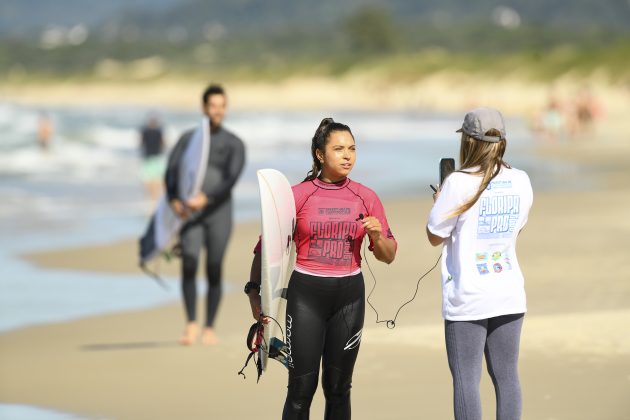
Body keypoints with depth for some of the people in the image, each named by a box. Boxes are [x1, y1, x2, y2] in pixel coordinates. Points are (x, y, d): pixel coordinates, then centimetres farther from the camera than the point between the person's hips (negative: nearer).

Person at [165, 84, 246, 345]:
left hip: (219, 212, 0)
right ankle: (191, 324, -18)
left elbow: (231, 180, -11)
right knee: (189, 263, -21)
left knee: (214, 271, -1)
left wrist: (206, 198, -28)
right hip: (190, 214, 1)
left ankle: (209, 328, 14)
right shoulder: (187, 139, 11)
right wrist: (174, 201, -22)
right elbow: (171, 172, -2)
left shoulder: (235, 144, 4)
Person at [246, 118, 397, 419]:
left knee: (338, 388, 9)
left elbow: (388, 256, 10)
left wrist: (377, 236, -11)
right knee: (301, 389, -5)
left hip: (349, 294, 3)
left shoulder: (365, 197, 5)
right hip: (306, 293, -3)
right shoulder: (298, 196, -4)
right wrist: (254, 291, -14)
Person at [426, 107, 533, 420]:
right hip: (508, 294, 5)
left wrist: (439, 200, 11)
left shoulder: (459, 183, -13)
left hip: (467, 298, -5)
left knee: (466, 380, -1)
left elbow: (435, 236, -6)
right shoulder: (521, 182, 2)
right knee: (506, 376, 10)